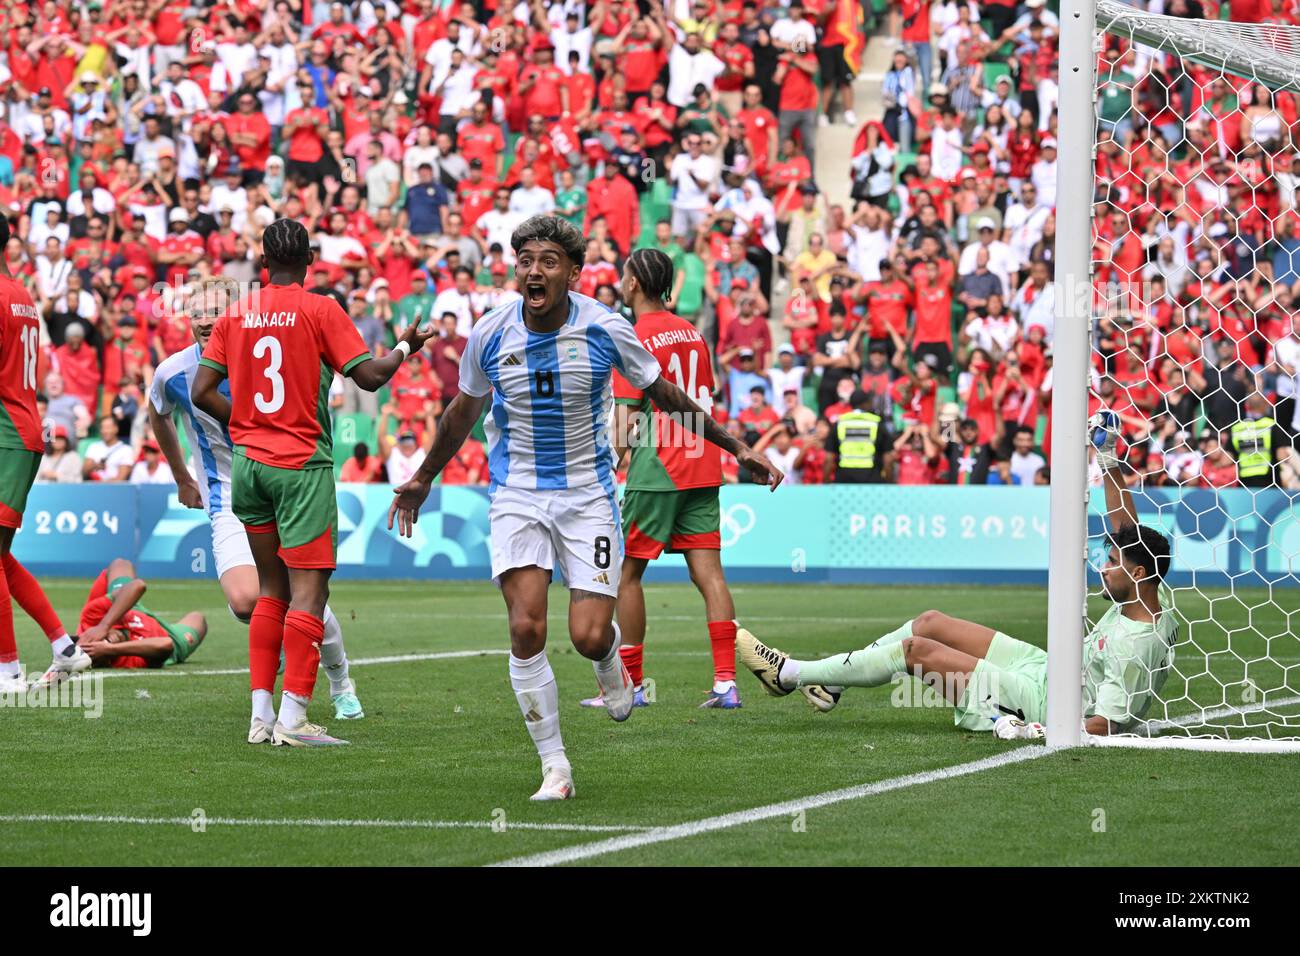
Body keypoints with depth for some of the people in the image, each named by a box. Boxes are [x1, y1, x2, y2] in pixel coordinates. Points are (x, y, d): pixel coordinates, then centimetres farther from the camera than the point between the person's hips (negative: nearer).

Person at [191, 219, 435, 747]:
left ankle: (261, 713, 9)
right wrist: (405, 347, 8)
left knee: (271, 590, 13)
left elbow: (202, 391, 3)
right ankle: (292, 717, -15)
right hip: (302, 465, -5)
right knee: (309, 590, -6)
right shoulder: (320, 310, -6)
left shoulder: (235, 314, 7)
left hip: (247, 461, 5)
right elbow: (369, 376, -10)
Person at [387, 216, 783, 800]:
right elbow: (463, 411, 12)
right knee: (526, 627, -16)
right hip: (517, 494, 1)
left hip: (588, 493, -1)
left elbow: (664, 395, 4)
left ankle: (611, 666, 31)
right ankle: (554, 767, -4)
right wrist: (423, 479, 22)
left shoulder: (605, 329, -11)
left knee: (588, 636, -10)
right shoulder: (490, 335, -7)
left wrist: (735, 448, 7)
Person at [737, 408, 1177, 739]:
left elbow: (1109, 723, -32)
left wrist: (1033, 731, -38)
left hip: (1041, 702, -10)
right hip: (1047, 668, 10)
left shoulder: (1133, 646, -30)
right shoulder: (1151, 601, -4)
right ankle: (829, 681, 23)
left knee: (917, 648, -8)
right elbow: (1125, 531, 7)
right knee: (930, 622, 11)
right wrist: (1109, 463, 7)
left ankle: (792, 675, 5)